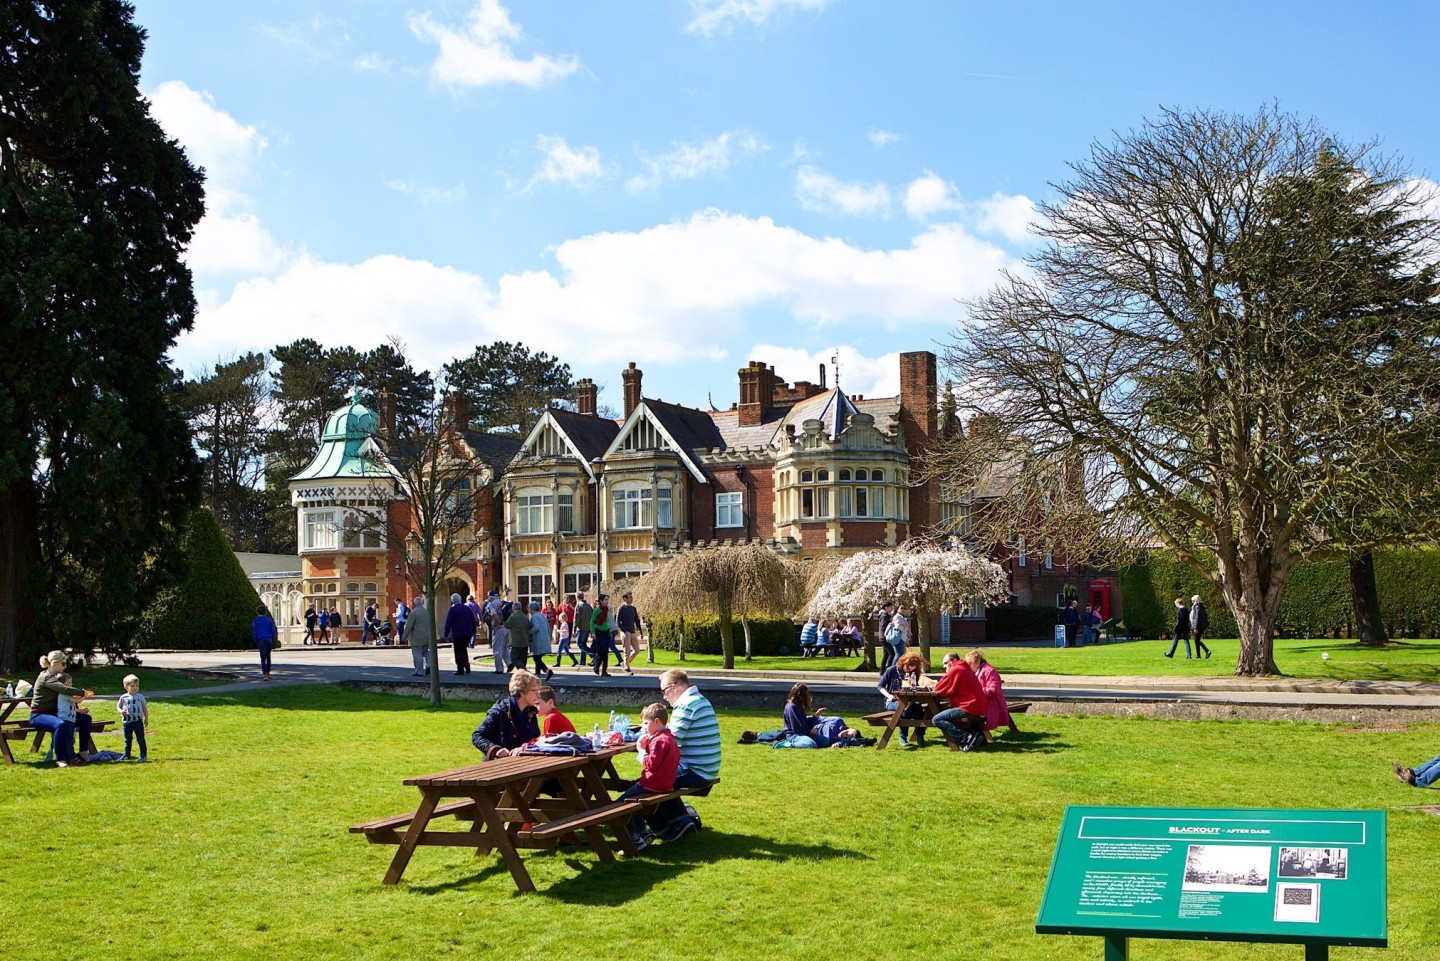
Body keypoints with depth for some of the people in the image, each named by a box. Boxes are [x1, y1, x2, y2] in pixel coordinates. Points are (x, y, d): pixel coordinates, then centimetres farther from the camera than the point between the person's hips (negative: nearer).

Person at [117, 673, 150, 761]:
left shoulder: (140, 697, 1)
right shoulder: (123, 697, 0)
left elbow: (145, 708, 7)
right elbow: (118, 706, 8)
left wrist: (146, 718, 5)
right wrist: (121, 711, -14)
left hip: (138, 721, -1)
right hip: (127, 722, 1)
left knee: (141, 739, -1)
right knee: (128, 739, 12)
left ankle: (143, 755, 5)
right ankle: (127, 755, 22)